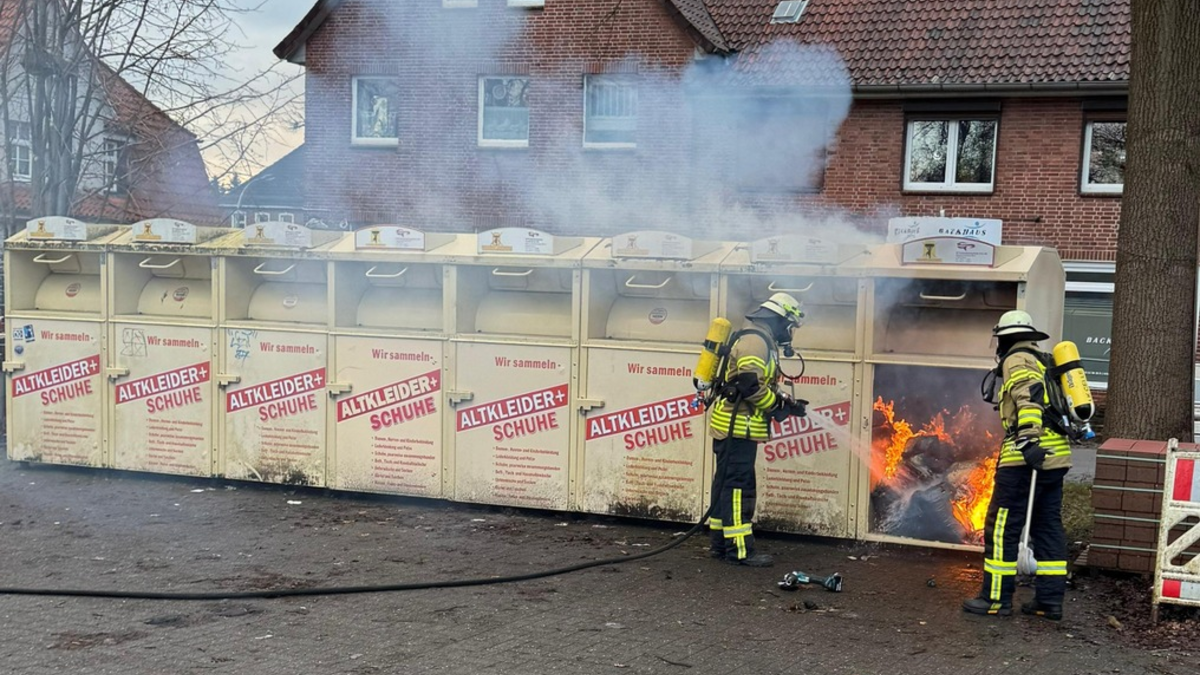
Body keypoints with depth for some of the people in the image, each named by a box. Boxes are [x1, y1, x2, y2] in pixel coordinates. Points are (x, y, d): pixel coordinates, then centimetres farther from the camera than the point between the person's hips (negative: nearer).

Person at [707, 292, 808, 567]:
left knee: (727, 483, 13)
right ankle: (739, 549, -7)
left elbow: (762, 386, 23)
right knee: (737, 485, -9)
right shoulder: (756, 341, -14)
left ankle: (720, 542, 19)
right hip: (737, 426, -11)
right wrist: (781, 406, -11)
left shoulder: (759, 341, 20)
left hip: (733, 425, 11)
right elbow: (750, 385, -23)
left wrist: (787, 402, 14)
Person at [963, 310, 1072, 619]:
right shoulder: (1043, 362, 22)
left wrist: (1028, 438, -33)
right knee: (1048, 527, 11)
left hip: (1026, 458, -9)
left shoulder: (1017, 361, -5)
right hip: (1056, 457, 9)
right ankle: (1050, 599, 14)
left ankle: (997, 598, 1)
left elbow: (1029, 396, -23)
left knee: (1002, 527, -2)